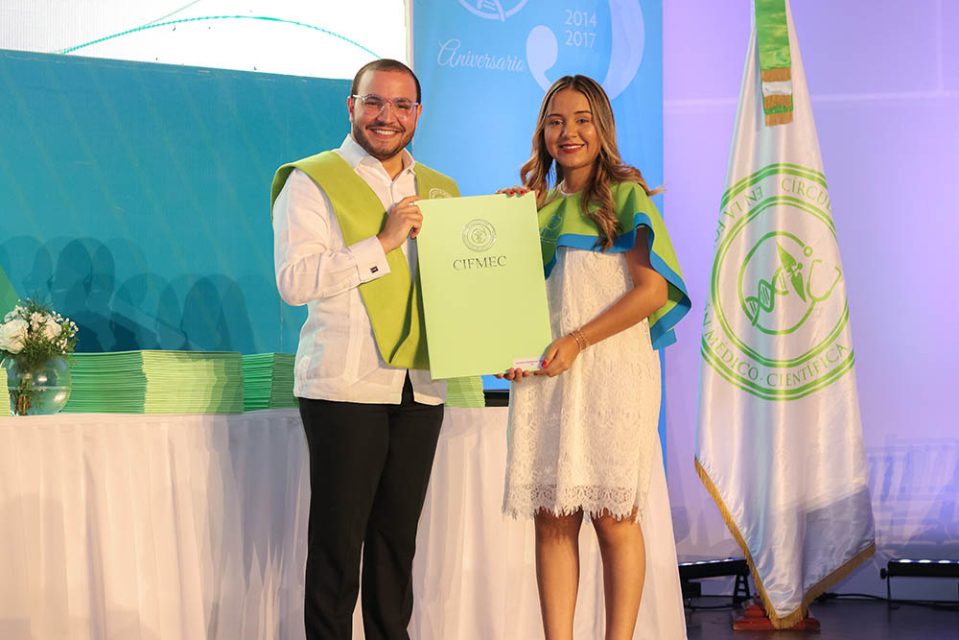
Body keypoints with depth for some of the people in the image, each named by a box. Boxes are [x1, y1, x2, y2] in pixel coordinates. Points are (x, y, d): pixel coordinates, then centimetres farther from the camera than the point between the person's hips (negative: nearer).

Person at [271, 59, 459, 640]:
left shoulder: (440, 190, 17)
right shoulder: (312, 182, 0)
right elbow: (294, 280, -13)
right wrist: (382, 243, -15)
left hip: (421, 385, 5)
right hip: (345, 384, -5)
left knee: (398, 535, 10)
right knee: (338, 537, -3)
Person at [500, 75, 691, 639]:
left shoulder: (626, 195, 2)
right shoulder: (540, 207, 17)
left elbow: (651, 289, -7)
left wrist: (578, 341, -13)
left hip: (612, 368, -4)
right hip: (544, 376, 5)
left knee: (614, 517, -5)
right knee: (552, 518, 0)